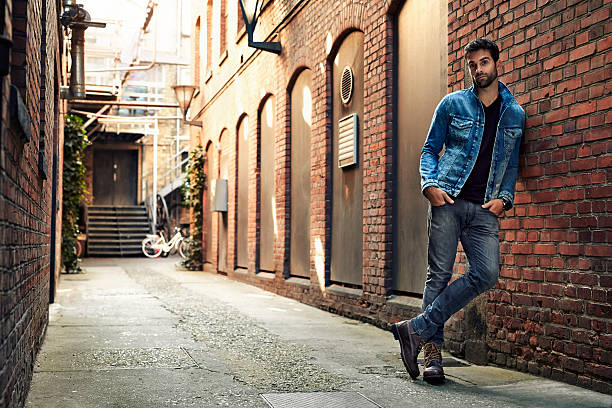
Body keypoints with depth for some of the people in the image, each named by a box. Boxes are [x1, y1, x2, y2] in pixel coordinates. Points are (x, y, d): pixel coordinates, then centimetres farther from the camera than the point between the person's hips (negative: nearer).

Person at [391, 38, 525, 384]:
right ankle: (433, 354, 2)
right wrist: (430, 184, -6)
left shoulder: (515, 114, 14)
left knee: (486, 274, -15)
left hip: (485, 209, 2)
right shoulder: (452, 104, 8)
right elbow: (430, 148, 11)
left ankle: (417, 329, -8)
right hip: (448, 200, -2)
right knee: (439, 275, -5)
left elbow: (512, 162, 20)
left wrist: (504, 197, 4)